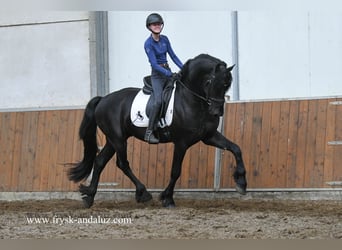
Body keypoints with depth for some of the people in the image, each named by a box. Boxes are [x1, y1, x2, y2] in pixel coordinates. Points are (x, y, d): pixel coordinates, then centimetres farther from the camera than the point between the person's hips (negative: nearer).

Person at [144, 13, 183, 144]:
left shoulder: (164, 39, 7)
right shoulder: (148, 43, -13)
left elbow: (173, 56, 10)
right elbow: (154, 64, -18)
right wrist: (169, 74, -24)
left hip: (168, 71, 7)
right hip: (157, 75, -7)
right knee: (158, 100, -22)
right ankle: (149, 132, -21)